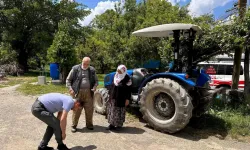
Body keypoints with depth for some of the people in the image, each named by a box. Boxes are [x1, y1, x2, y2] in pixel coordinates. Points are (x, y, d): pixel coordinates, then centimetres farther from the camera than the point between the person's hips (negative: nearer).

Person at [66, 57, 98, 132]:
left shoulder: (92, 70, 9)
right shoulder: (75, 69, 1)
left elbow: (96, 81, 18)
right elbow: (68, 80, 4)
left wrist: (94, 87, -2)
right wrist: (70, 89, -9)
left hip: (88, 93, 3)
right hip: (78, 92, -2)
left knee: (89, 109, 8)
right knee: (77, 110, 2)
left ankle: (89, 124, 25)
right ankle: (74, 125, 17)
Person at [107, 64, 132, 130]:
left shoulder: (127, 78, -11)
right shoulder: (116, 76, 8)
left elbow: (128, 90, -11)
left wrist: (127, 99, -14)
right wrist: (110, 95, 16)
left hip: (121, 99, -6)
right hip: (113, 98, 7)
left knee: (119, 112, 2)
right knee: (112, 111, 10)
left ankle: (119, 125, 17)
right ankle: (112, 124, 20)